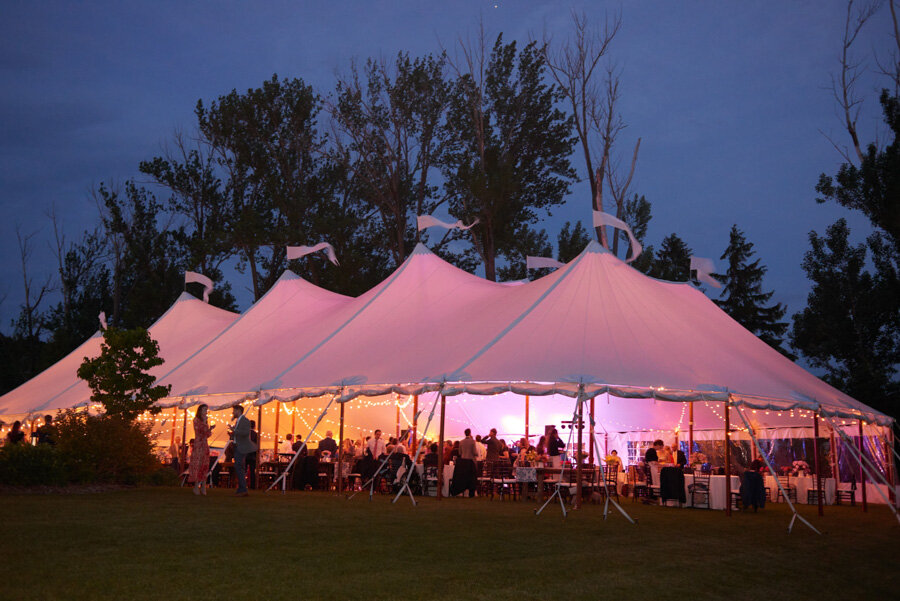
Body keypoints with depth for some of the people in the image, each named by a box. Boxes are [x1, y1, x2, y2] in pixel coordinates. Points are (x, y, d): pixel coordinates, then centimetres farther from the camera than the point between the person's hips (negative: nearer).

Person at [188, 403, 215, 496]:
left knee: (205, 465, 3)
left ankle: (203, 487, 3)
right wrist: (204, 421, -12)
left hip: (205, 444, 7)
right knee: (198, 464, -9)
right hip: (198, 444, -7)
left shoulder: (205, 421, 19)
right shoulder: (196, 420, -2)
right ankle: (196, 487, -7)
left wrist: (210, 428, 3)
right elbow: (201, 430, -14)